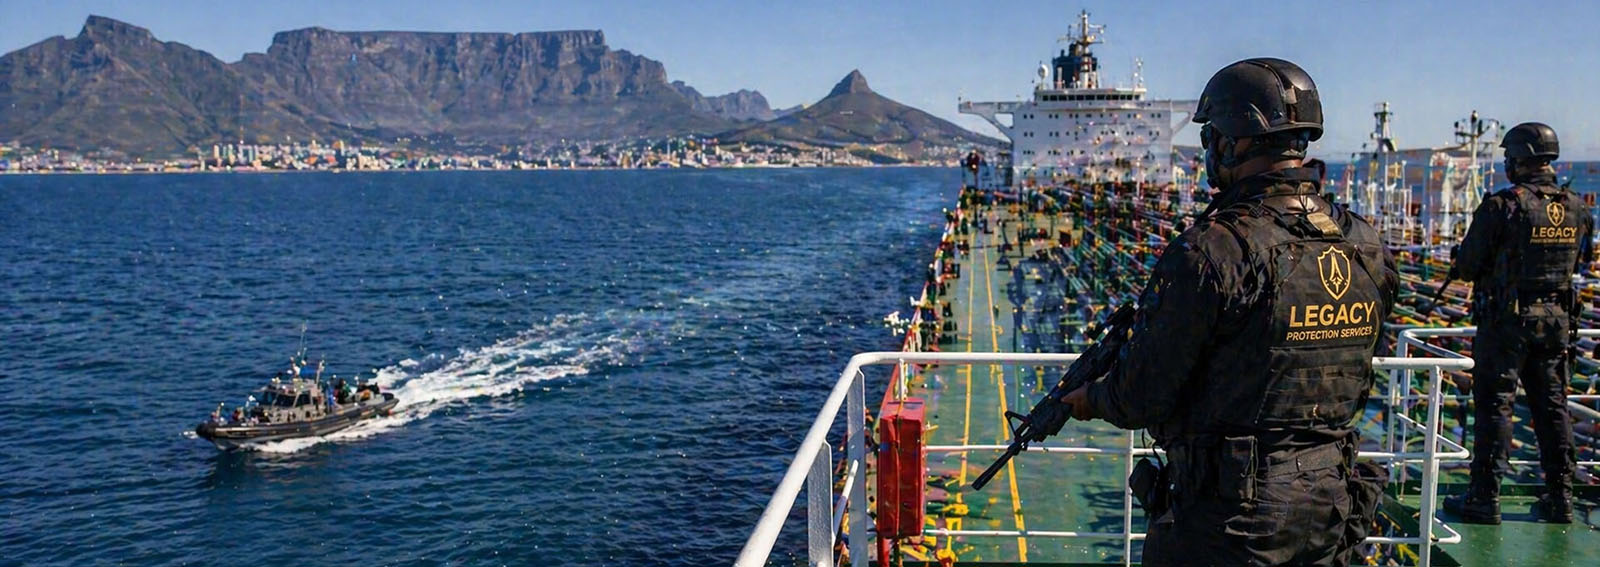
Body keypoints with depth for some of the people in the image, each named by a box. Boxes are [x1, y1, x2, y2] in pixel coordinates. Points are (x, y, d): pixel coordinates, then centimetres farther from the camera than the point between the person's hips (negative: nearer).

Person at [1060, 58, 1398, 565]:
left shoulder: (1214, 250, -21)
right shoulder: (1366, 247, 2)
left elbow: (1141, 398, -16)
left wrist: (1090, 400, 7)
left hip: (1229, 525, -7)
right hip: (1330, 510, 7)